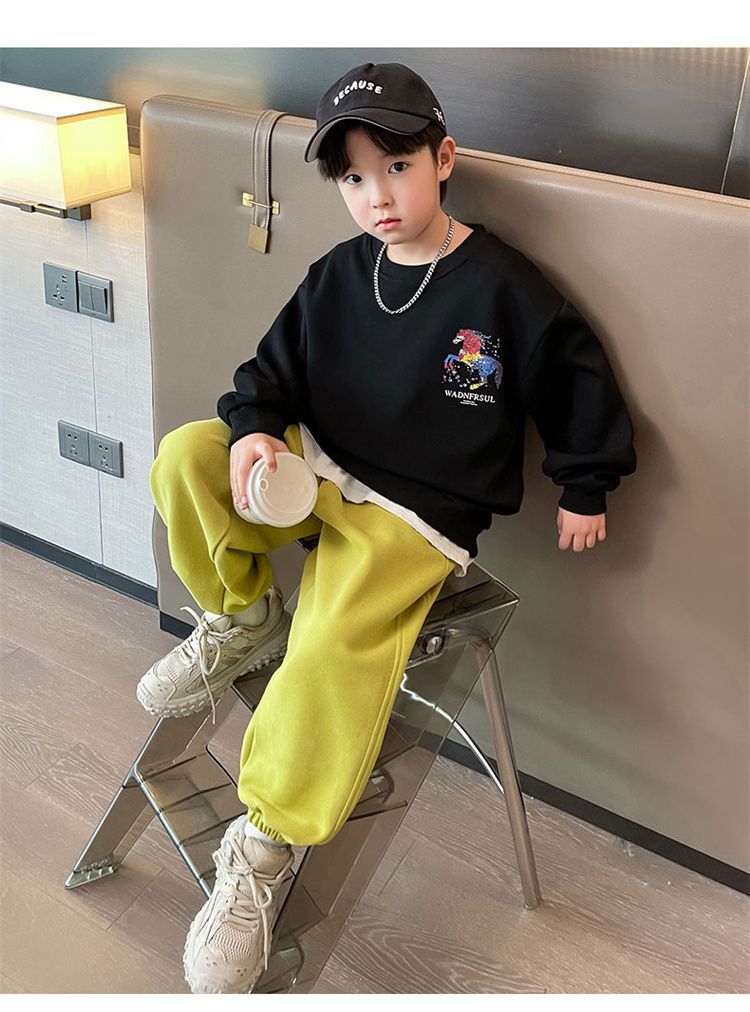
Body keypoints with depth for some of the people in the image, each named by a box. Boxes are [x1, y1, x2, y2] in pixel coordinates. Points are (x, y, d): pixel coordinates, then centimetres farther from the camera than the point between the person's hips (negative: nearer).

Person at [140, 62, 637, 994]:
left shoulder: (501, 288, -9)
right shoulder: (336, 277, 4)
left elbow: (576, 379, 2)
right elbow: (274, 369, 10)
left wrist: (584, 490, 8)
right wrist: (252, 429, -12)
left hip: (418, 515, -5)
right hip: (315, 468, 6)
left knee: (337, 643, -29)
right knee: (184, 458, -16)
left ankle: (266, 845, -11)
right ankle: (244, 616, 6)